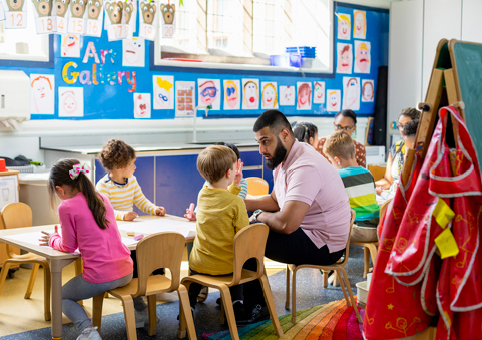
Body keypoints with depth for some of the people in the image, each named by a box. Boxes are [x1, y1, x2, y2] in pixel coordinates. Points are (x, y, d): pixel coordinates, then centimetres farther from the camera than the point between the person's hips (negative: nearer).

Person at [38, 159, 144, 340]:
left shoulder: (67, 207, -10)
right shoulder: (102, 198, 10)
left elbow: (69, 246, -1)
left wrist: (52, 239, 19)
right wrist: (59, 238, 29)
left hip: (99, 277, -7)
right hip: (126, 272, 7)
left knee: (62, 296, 21)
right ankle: (143, 311, 34)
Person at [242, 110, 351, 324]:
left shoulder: (304, 167, -27)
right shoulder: (284, 158, 6)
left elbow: (286, 224, -35)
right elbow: (276, 201, 18)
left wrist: (260, 216, -13)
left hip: (322, 246, -10)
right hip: (307, 232, 10)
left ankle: (254, 308, 6)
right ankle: (239, 298, 18)